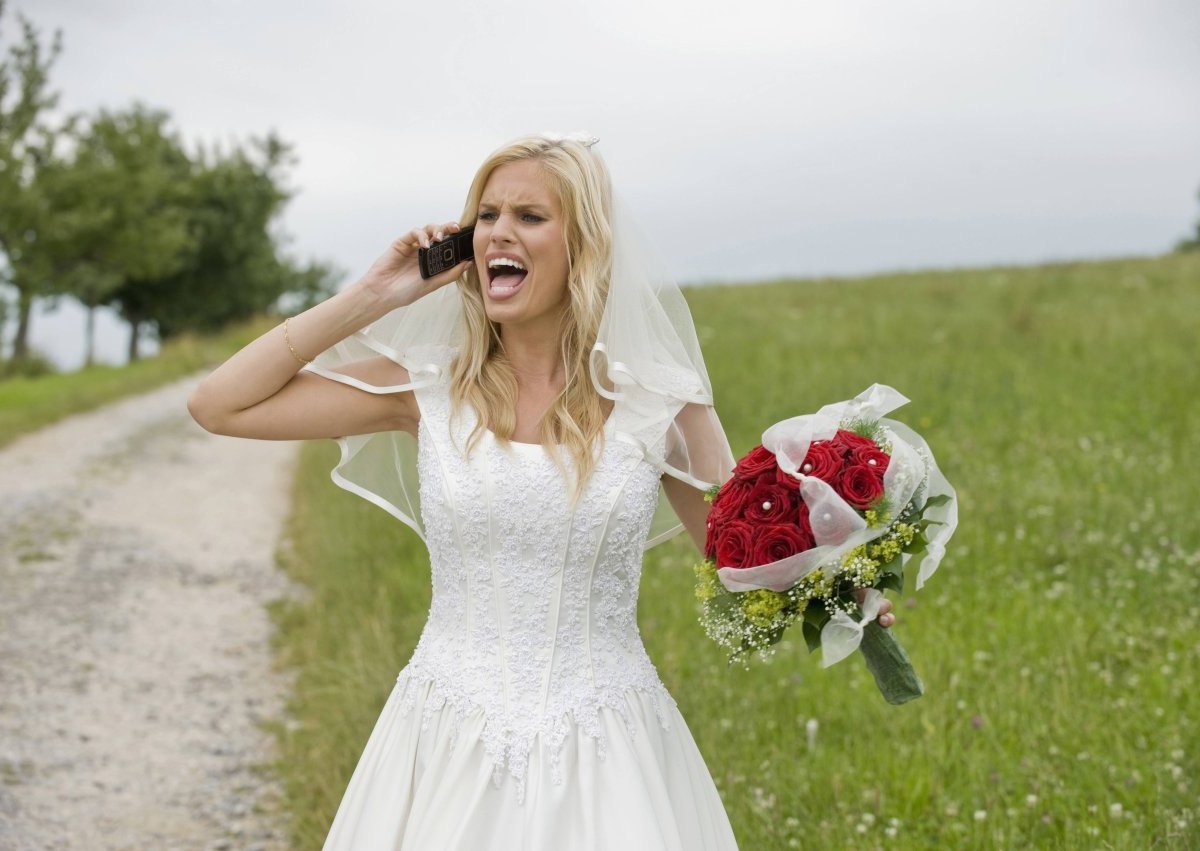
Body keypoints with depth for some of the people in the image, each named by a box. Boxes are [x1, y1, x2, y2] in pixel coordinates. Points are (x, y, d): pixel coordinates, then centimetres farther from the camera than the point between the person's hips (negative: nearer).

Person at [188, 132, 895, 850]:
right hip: (451, 755, 1)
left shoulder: (655, 398, -2)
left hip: (604, 762, 0)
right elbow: (219, 405, -2)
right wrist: (369, 299, -4)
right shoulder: (426, 386, -1)